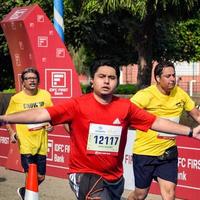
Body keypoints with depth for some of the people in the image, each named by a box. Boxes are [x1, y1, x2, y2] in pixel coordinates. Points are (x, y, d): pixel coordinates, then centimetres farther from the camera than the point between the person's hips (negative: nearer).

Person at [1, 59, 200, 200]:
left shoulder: (125, 107, -4)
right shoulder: (78, 105, -13)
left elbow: (156, 122, 1)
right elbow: (42, 114, -19)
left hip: (114, 177, 5)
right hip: (85, 174, -5)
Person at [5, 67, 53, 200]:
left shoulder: (45, 95, 1)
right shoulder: (16, 99, -5)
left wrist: (50, 125, -8)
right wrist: (12, 133, -10)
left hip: (41, 143, 4)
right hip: (26, 144, -3)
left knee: (40, 177, 13)